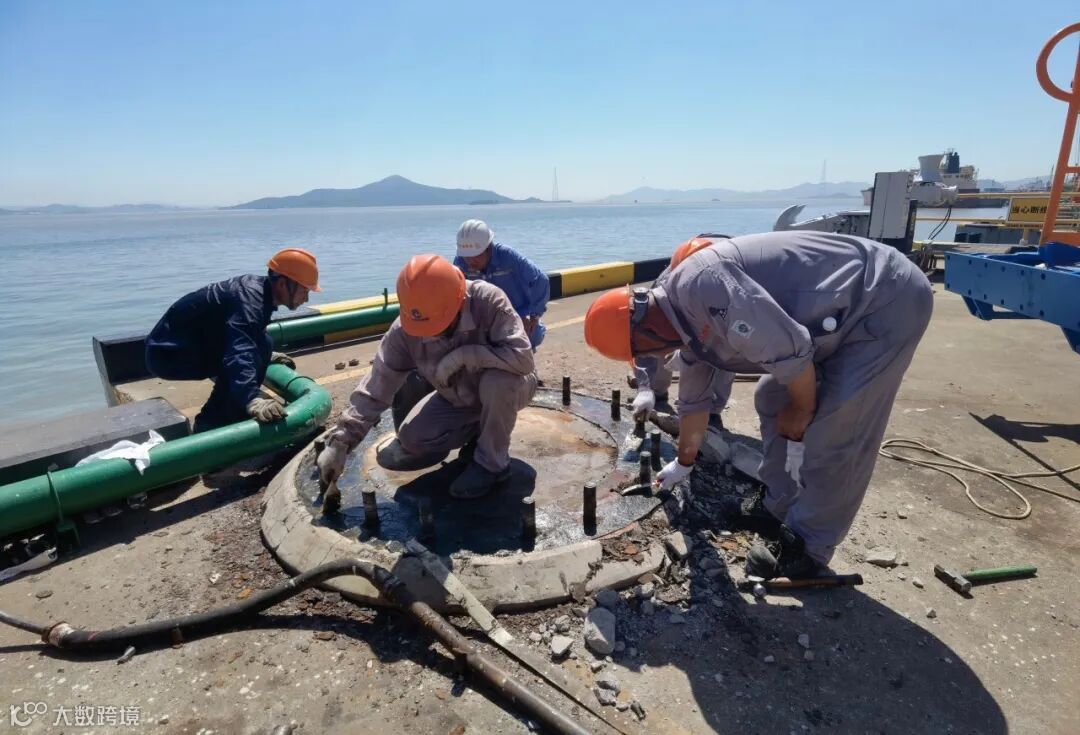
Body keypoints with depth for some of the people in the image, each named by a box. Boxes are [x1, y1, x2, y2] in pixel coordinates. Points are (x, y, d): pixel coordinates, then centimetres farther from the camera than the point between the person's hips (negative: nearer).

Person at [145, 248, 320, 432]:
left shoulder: (257, 287, 3)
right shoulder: (249, 300, -28)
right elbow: (240, 353, -45)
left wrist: (265, 356, 32)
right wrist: (252, 400, -58)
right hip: (168, 354, -10)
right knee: (259, 346, -22)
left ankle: (211, 422, 19)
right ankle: (211, 427, -13)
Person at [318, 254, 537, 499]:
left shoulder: (488, 301, -33)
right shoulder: (404, 331, -22)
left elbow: (523, 356, -40)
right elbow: (376, 388, -20)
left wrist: (465, 355, -39)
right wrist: (339, 441, -24)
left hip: (505, 390, -3)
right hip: (456, 399, 4)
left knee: (497, 380, -38)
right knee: (410, 439, -11)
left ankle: (492, 462, -14)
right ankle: (477, 431, 13)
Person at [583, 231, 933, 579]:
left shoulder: (698, 283, -28)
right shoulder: (689, 326, 5)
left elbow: (787, 348, -30)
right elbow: (694, 399, 19)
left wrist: (801, 412, -10)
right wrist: (683, 463, 32)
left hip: (887, 300, -9)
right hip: (846, 310, 10)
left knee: (832, 433, -8)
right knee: (773, 400, 13)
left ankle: (807, 547, 10)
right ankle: (779, 507, 27)